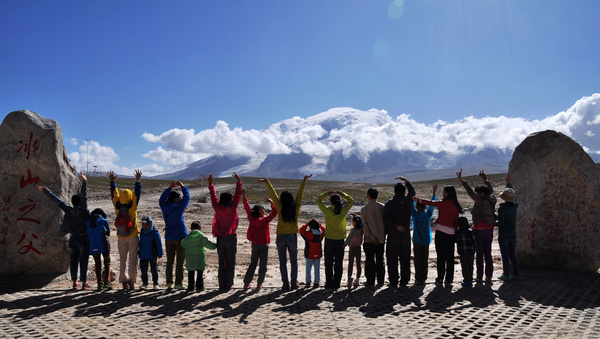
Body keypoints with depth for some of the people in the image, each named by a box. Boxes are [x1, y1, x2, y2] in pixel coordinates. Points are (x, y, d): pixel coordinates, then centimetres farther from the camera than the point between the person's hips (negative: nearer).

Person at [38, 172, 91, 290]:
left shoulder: (68, 210, -1)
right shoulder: (84, 210, -10)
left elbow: (58, 201, 3)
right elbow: (84, 196, -20)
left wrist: (46, 191, 8)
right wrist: (84, 182, -29)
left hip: (73, 239, 3)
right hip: (84, 239, -3)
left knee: (73, 261, 9)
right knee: (83, 261, 1)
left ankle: (74, 282, 12)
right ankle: (84, 283, 3)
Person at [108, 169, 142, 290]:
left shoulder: (117, 207, -6)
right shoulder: (132, 206, -13)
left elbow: (114, 194, 5)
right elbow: (137, 194, -8)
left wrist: (112, 181, 11)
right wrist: (138, 180, -6)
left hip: (121, 238, 3)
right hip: (133, 237, -3)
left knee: (123, 259, 10)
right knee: (132, 259, 4)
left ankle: (124, 281, 11)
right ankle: (131, 280, 2)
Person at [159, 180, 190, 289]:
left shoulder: (165, 208, 1)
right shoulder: (178, 208, -15)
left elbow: (162, 199, 21)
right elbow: (187, 196, -6)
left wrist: (170, 187, 20)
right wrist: (182, 186, 9)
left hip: (169, 238, 6)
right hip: (180, 238, -6)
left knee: (170, 261, 11)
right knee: (180, 261, 1)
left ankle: (169, 282, 13)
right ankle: (178, 283, 3)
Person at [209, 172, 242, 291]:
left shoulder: (217, 208, -2)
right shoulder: (232, 208, -9)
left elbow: (213, 196, 10)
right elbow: (237, 194, -4)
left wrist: (210, 184, 21)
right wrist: (239, 181, 4)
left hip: (220, 238, 3)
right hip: (231, 238, -3)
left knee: (221, 262, 9)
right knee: (230, 263, 5)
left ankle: (222, 286, 9)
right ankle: (228, 285, 6)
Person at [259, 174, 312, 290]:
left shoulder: (280, 208, -10)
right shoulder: (295, 207, -6)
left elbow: (273, 194, -9)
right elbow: (300, 194, 0)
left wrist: (267, 182, -6)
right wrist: (304, 181, 6)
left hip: (281, 237, -1)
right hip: (292, 236, 1)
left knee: (283, 261, 6)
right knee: (294, 261, 12)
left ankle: (285, 283, 5)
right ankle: (294, 282, 9)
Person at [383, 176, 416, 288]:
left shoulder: (389, 203, -7)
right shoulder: (408, 201, 2)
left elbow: (386, 218, -19)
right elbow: (412, 192, 25)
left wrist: (395, 225, -17)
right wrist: (406, 180, 26)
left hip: (393, 235, -3)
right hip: (406, 234, 3)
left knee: (392, 259, 3)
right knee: (405, 259, 11)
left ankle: (393, 282, 5)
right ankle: (404, 281, 15)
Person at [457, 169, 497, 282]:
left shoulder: (481, 201, -18)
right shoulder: (492, 200, 3)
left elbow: (470, 192, -23)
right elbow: (491, 191, 22)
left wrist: (461, 180, -20)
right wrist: (485, 179, 34)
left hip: (479, 231, -7)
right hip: (489, 230, 7)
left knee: (479, 254, 2)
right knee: (488, 253, 13)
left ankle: (479, 277, 7)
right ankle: (489, 276, 17)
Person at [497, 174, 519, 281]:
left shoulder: (502, 207, -20)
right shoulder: (515, 206, -2)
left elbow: (500, 223, -20)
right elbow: (511, 196, 17)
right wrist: (508, 182, 20)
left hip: (503, 235, -6)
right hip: (513, 234, 6)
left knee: (505, 255, 3)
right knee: (512, 254, 16)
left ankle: (506, 275, 9)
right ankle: (515, 274, 18)